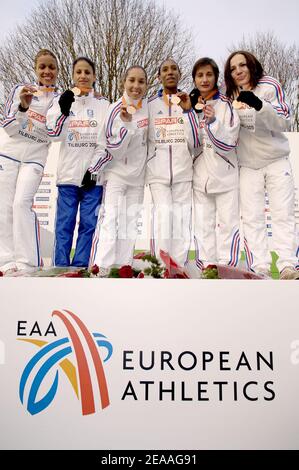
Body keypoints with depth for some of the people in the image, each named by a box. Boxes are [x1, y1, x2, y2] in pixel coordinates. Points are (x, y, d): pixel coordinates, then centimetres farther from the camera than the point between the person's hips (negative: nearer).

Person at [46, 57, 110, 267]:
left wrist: (94, 168, -6)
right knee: (64, 224, -1)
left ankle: (80, 268, 6)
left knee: (88, 223, -1)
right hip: (68, 173, 1)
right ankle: (61, 267, 6)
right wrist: (63, 109, -14)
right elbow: (54, 133, 0)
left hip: (93, 175, 0)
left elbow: (109, 142, 3)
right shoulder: (62, 100, 11)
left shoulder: (103, 104, 8)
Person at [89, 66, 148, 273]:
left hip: (137, 176, 5)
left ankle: (125, 267, 18)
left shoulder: (148, 106, 0)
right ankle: (100, 268, -14)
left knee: (131, 224, 9)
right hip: (116, 174, -5)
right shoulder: (115, 110, -12)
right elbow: (114, 150, -17)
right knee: (110, 220, -15)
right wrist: (126, 124, -28)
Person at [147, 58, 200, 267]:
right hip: (158, 172, 0)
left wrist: (188, 110, -8)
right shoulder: (149, 105, 10)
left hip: (184, 172, 1)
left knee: (182, 221, -2)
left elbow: (196, 143, -1)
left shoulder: (190, 102, 10)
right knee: (163, 214, -15)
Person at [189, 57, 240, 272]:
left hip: (225, 174, -4)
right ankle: (206, 267, 15)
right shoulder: (190, 103, 8)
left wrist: (213, 122, -26)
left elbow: (228, 144, -15)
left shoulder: (226, 104, -6)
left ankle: (227, 268, 8)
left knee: (228, 223, -1)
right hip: (200, 174, 4)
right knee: (203, 225, 7)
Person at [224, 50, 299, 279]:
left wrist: (259, 105, -31)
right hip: (248, 166, 3)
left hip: (277, 161, -2)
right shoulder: (231, 96, 4)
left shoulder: (269, 86, -6)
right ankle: (260, 269, 0)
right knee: (252, 218, -2)